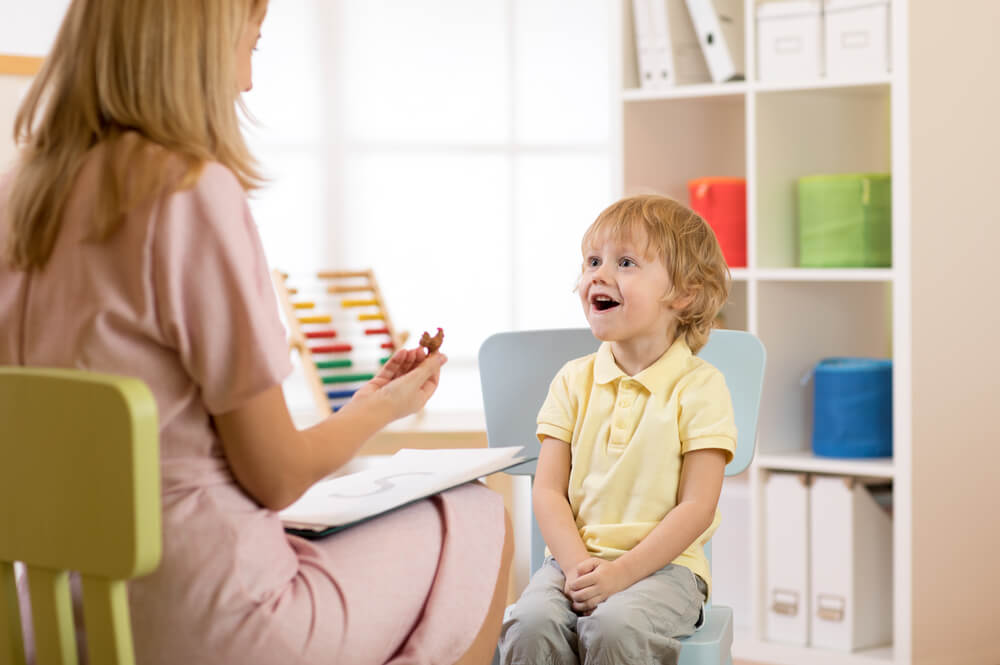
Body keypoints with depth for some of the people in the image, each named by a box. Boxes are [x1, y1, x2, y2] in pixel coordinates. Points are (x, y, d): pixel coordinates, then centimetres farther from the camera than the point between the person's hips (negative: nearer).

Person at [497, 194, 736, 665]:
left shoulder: (699, 387, -4)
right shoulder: (574, 381, 9)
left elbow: (695, 508, -9)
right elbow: (548, 490, 4)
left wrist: (618, 573, -18)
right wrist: (578, 566, -13)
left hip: (662, 564, -3)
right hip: (575, 560, 3)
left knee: (615, 627, -33)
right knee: (530, 624, -26)